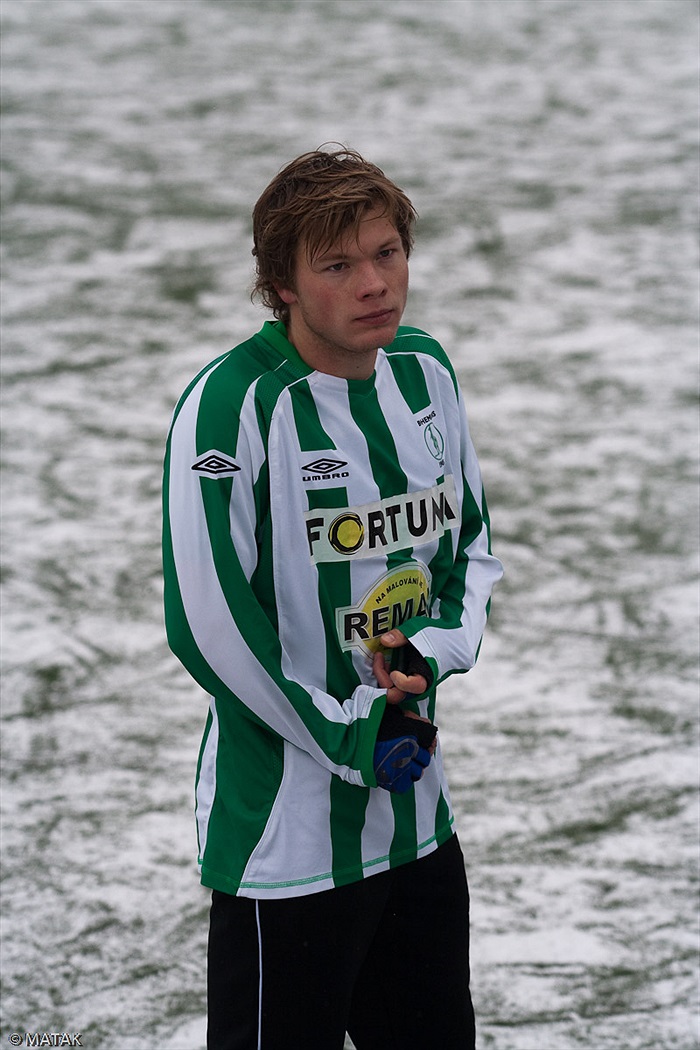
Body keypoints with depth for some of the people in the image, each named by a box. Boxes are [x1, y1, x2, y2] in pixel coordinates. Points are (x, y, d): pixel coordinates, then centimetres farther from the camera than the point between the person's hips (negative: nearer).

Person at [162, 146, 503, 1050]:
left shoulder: (424, 371, 4)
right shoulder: (230, 405, -17)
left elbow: (473, 544, 16)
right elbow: (209, 621, -18)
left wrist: (433, 655, -4)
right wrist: (352, 739, -12)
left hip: (419, 818, 7)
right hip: (282, 831, -7)